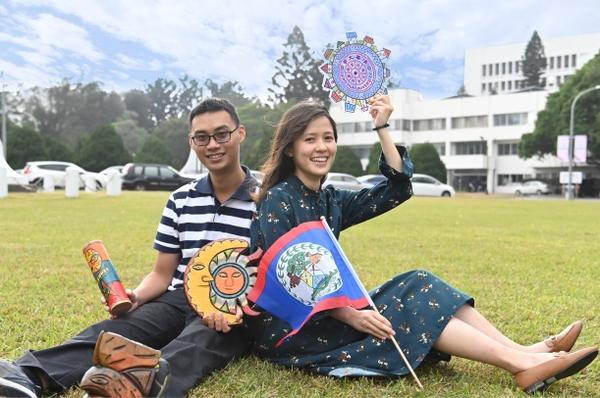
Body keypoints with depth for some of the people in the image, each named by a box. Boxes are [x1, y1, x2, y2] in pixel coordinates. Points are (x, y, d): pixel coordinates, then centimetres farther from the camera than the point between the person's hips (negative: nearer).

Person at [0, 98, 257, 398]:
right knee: (112, 331, -27)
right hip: (179, 299, 4)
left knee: (192, 344, -39)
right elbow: (162, 273, 14)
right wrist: (135, 297, -9)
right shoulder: (180, 201, 11)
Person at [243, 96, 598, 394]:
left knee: (416, 284, -9)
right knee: (408, 305, -20)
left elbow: (398, 187, 7)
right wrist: (350, 315, -29)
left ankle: (526, 352, -16)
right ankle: (523, 365, -22)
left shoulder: (330, 200, 10)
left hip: (326, 308, 8)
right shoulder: (278, 201, -13)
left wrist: (382, 128, 2)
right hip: (284, 324, -8)